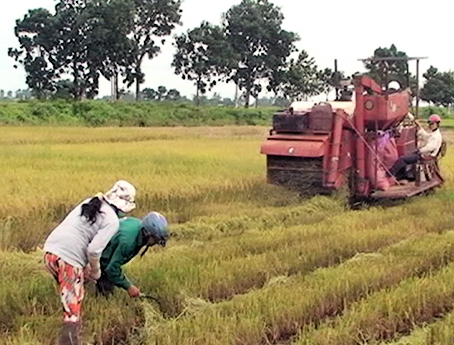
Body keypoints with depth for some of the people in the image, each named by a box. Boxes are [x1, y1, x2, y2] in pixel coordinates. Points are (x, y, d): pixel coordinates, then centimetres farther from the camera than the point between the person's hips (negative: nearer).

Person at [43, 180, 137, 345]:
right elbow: (94, 250, -15)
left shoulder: (90, 203, 15)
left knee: (71, 300, 29)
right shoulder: (112, 221, -7)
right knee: (73, 310, -3)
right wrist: (95, 270, 4)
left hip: (50, 250, 8)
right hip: (69, 259, -8)